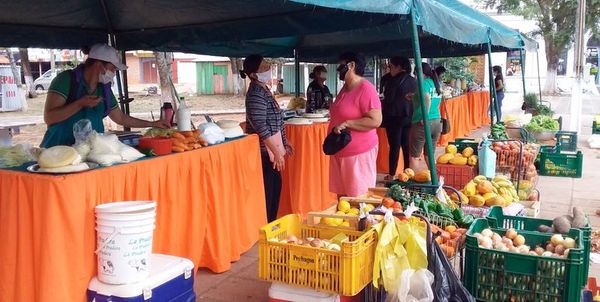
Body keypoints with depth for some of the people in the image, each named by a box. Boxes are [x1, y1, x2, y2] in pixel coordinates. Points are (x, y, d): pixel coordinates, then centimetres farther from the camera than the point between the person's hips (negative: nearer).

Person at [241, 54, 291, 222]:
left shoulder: (263, 89, 12)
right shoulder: (256, 93, -18)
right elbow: (261, 126, -23)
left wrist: (283, 145, 22)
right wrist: (276, 152, -21)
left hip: (270, 150, 10)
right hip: (264, 152, -10)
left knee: (275, 187, 16)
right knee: (266, 190, -5)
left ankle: (271, 224, 27)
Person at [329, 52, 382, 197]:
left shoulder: (366, 89, -15)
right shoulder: (345, 88, 13)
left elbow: (375, 121, -23)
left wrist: (346, 124, -23)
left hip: (359, 152, -9)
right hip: (340, 152, 9)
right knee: (342, 195, 13)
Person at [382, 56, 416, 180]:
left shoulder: (394, 81, -14)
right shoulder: (413, 81, 7)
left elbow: (388, 101, -12)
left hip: (395, 118, -6)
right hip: (408, 118, 6)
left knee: (394, 146, -1)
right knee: (406, 146, 11)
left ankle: (392, 175, 4)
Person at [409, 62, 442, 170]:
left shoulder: (423, 83, -10)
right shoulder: (436, 83, 13)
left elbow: (427, 98, -28)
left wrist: (425, 117, -21)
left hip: (423, 123, -8)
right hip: (437, 121, 8)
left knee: (414, 156, 3)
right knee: (429, 155, 16)